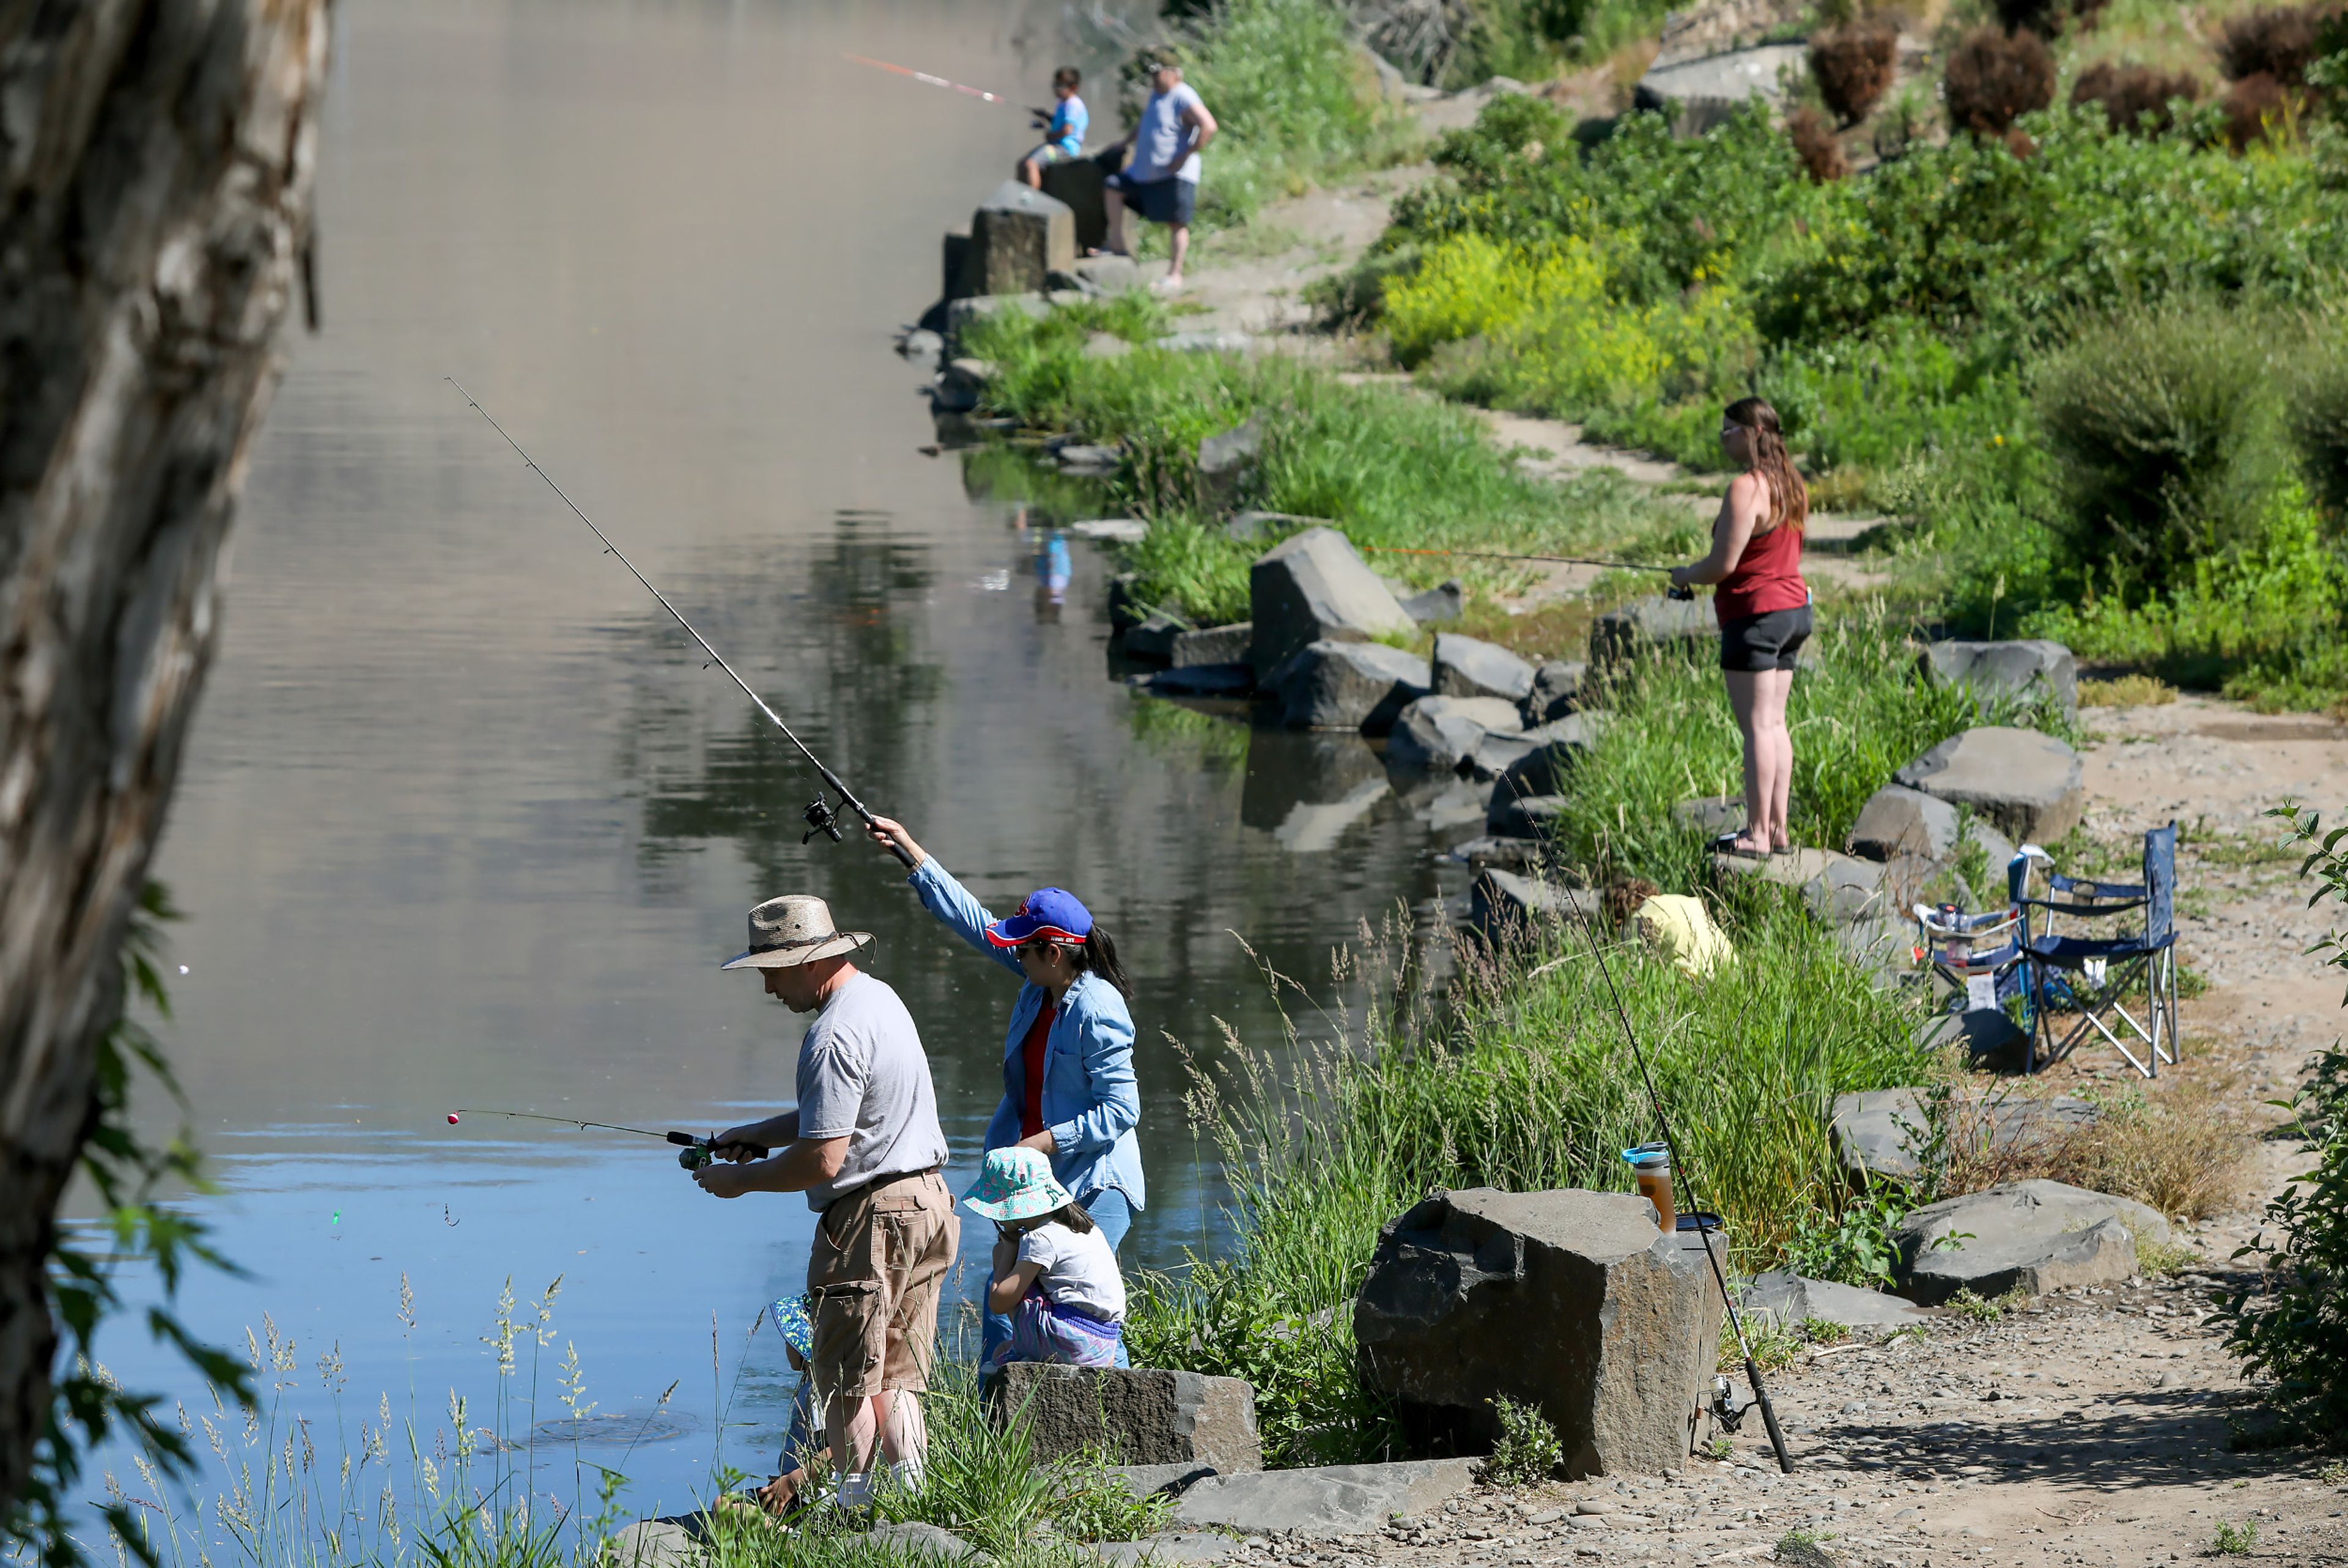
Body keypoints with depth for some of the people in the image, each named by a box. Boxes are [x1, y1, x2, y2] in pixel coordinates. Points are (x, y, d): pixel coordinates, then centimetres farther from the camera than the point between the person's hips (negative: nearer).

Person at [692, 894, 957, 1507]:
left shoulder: (835, 1036, -20)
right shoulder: (879, 997, 13)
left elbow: (822, 1161, -22)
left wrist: (742, 1179, -7)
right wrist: (758, 1134, 17)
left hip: (872, 1216, -10)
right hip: (927, 1203, 10)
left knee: (845, 1379, -2)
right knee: (896, 1375, 12)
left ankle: (860, 1503, -1)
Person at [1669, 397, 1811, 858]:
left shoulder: (1746, 489, -17)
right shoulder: (1788, 483, 12)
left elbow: (1724, 564, -19)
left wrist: (1686, 575, 1)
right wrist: (1700, 576, 20)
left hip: (1755, 614, -9)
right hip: (1794, 608, 9)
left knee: (1757, 725, -7)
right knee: (1774, 723, 12)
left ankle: (1758, 834, -7)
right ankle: (1778, 829, 13)